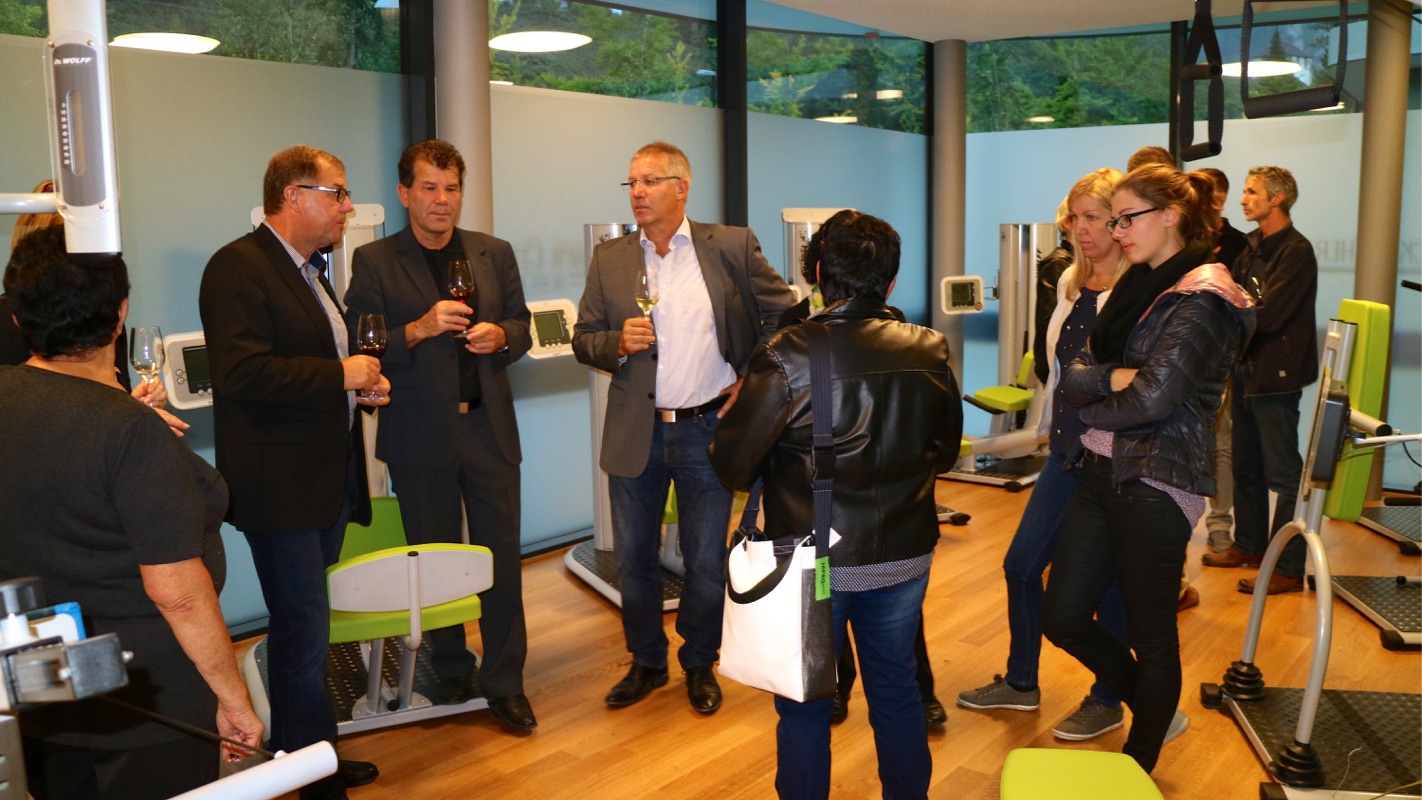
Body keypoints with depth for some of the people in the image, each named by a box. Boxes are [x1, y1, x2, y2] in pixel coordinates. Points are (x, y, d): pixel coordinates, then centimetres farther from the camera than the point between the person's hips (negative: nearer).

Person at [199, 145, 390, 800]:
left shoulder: (307, 269, 18)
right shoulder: (239, 267, -14)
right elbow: (242, 373, -25)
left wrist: (362, 385, 9)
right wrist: (340, 375, -18)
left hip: (327, 477, 9)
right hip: (280, 484, -9)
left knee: (304, 627, 17)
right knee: (303, 629, -3)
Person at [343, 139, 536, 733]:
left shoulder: (495, 254, 8)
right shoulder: (374, 262, -2)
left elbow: (521, 327, 12)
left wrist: (499, 336, -10)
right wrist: (419, 329, -22)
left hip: (488, 427, 2)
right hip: (420, 435, -2)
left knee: (502, 556, 4)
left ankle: (504, 683, 16)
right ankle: (451, 675, 29)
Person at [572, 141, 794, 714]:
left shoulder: (732, 247, -3)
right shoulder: (610, 259, 4)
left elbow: (786, 316, 3)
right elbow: (584, 340, 5)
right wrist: (619, 342, -15)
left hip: (707, 428, -2)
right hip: (635, 432, 2)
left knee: (706, 561, 9)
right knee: (633, 558, 11)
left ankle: (700, 665, 30)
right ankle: (646, 662, 32)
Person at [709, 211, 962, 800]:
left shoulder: (787, 357, -20)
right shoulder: (929, 351, -6)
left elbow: (733, 467, -16)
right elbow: (944, 452, 7)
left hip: (814, 564, -4)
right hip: (905, 557, 4)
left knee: (805, 708, 14)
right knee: (897, 691, 22)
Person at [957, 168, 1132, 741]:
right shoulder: (1070, 284, 10)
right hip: (1067, 449, 8)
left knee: (1106, 582, 6)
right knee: (1021, 564, 12)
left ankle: (1107, 702, 27)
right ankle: (1020, 683, 31)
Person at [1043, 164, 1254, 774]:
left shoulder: (1203, 299, -12)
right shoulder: (1137, 287, 13)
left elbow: (1153, 398, -21)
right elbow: (1074, 374, 4)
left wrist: (1093, 406, -5)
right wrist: (1116, 378, -15)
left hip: (1156, 484, -8)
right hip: (1103, 472, 8)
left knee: (1150, 634, 6)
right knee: (1063, 618, 11)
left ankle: (1136, 771, 26)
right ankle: (1157, 713, 35)